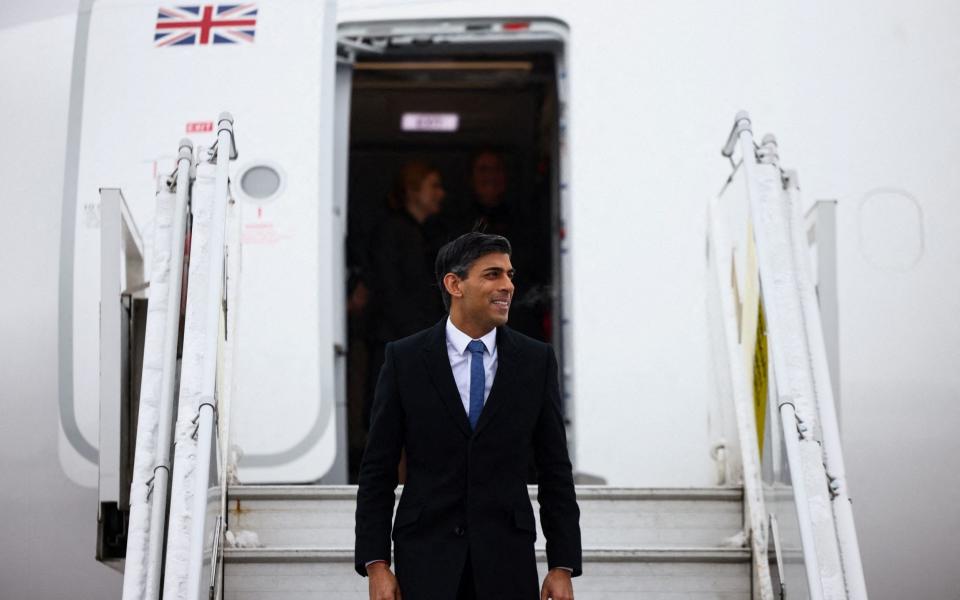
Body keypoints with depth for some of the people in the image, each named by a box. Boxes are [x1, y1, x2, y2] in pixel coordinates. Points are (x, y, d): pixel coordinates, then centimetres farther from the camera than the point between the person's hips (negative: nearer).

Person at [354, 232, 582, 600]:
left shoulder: (536, 360, 3)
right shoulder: (404, 359, -1)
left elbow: (555, 470, 5)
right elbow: (377, 470, 0)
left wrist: (563, 566, 0)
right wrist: (375, 563, -5)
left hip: (507, 560, 1)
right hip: (426, 558, -1)